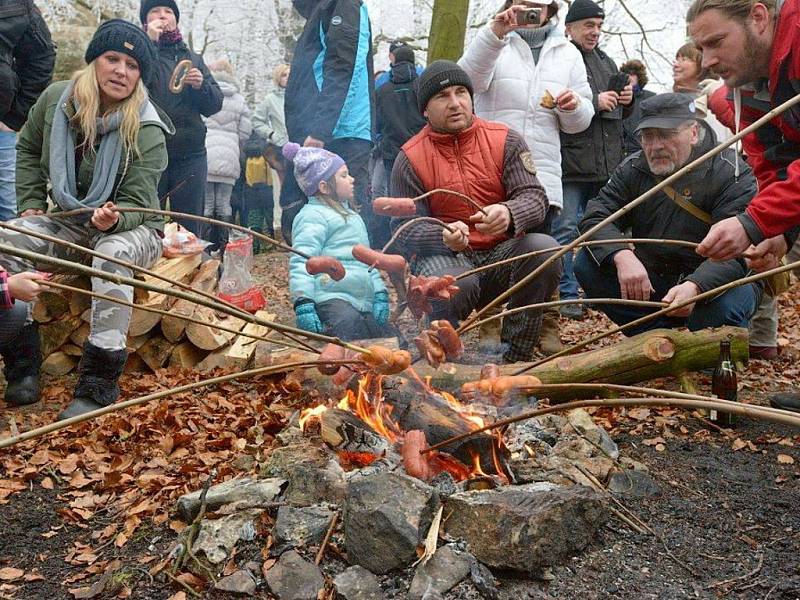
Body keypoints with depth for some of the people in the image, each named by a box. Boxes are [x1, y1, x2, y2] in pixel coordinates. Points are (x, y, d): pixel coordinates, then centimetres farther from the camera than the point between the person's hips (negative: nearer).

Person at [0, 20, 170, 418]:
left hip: (131, 227, -5)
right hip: (67, 224, 5)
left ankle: (98, 384, -35)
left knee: (111, 255, -40)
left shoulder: (146, 131, -18)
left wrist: (113, 220, -41)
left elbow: (136, 204, -19)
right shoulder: (55, 99, -4)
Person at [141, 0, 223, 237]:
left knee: (190, 230, 3)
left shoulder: (193, 59, 18)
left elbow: (215, 105, 12)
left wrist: (200, 85, -8)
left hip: (190, 157, 2)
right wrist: (149, 42, -9)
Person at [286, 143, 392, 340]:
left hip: (362, 301, 9)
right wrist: (303, 304, -24)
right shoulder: (314, 216, -3)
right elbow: (301, 263, -13)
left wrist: (380, 294, 17)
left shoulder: (348, 213, 28)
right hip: (331, 299, -9)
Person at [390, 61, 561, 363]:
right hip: (443, 255, -2)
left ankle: (512, 359, -15)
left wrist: (509, 214, -31)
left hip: (502, 253, 3)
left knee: (544, 248, -28)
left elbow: (534, 197, -5)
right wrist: (444, 237, -28)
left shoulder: (505, 140, 4)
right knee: (454, 282, -37)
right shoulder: (410, 158, 0)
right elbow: (406, 227, -5)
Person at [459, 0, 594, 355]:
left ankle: (546, 326, 7)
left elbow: (580, 122, 18)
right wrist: (494, 32, -25)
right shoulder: (494, 44, 8)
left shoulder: (568, 54, 18)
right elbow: (469, 78, -14)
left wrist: (575, 106, -5)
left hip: (541, 171, 2)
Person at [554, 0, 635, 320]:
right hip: (570, 161, -7)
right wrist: (595, 102, -15)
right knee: (566, 230, -5)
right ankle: (568, 294, 4)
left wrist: (627, 100, 8)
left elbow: (620, 113, 30)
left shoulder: (607, 62, 21)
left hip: (606, 163, 7)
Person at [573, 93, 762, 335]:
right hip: (650, 282, 4)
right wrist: (622, 256, -33)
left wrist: (694, 286, -46)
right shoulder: (633, 168, 0)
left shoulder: (733, 174, -15)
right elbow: (596, 216, -11)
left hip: (711, 281, -4)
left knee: (725, 306, -38)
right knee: (587, 262, -16)